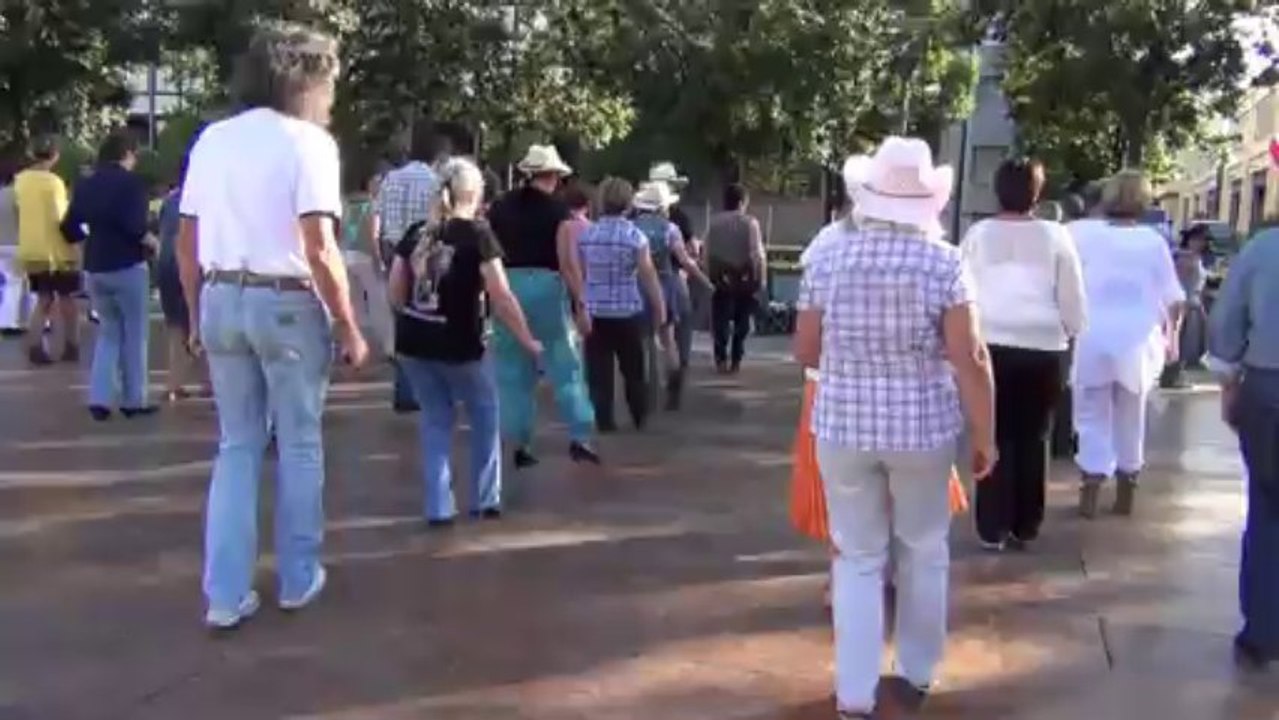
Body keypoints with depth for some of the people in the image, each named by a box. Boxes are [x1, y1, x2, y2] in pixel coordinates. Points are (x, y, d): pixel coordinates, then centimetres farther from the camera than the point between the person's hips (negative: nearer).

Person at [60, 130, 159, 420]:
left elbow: (70, 230, 7)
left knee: (108, 331, 17)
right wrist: (152, 243, -4)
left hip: (95, 268, 6)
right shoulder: (132, 182, -10)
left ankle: (100, 397, 6)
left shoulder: (85, 185, 8)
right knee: (135, 334, 6)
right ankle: (133, 400, 9)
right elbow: (135, 226, -22)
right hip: (128, 267, -6)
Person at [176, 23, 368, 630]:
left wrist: (196, 312, 19)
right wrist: (348, 327, -11)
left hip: (221, 301, 5)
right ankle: (297, 579, 22)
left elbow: (187, 241, 10)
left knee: (237, 446, 13)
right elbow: (318, 248, -17)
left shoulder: (212, 140, 9)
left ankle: (226, 595, 11)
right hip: (288, 305, -5)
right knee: (299, 445, 11)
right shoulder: (307, 141, -9)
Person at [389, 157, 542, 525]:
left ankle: (438, 507, 12)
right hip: (458, 346, -4)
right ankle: (485, 500, 19)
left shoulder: (416, 233, 6)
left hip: (412, 344, 4)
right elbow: (501, 298, -12)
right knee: (485, 416, 17)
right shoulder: (477, 234, -7)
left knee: (435, 420, 16)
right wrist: (528, 340, -4)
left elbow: (395, 292, 9)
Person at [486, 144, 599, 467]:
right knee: (564, 364, 4)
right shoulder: (558, 210, -4)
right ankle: (579, 437, -3)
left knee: (513, 369, 10)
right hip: (546, 287, -3)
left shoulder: (499, 207, 8)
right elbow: (568, 262, -12)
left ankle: (520, 444, 11)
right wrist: (580, 304, -9)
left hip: (507, 287, 4)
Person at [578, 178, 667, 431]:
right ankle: (640, 418, 22)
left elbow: (579, 274, 9)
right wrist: (660, 308, 0)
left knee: (599, 370, 5)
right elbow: (649, 276, -8)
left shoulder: (586, 234, 2)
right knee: (633, 368, 13)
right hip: (628, 310, -1)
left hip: (594, 311, 2)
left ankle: (604, 420, 4)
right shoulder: (635, 235, -7)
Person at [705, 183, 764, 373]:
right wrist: (760, 279, -5)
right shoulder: (750, 223, -8)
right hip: (744, 278, -1)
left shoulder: (713, 223, -1)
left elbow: (707, 253, 0)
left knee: (721, 318, 7)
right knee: (741, 320, 11)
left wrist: (710, 274, 8)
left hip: (720, 278, 1)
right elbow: (757, 254, -11)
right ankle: (736, 360, 12)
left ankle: (721, 358, 0)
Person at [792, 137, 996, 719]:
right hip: (923, 426, -1)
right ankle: (917, 673, 32)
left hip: (843, 425, 1)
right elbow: (969, 357, -12)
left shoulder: (827, 259, -3)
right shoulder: (943, 262, -9)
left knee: (857, 558, 10)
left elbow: (806, 352, 3)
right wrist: (985, 436, -2)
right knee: (924, 551, 18)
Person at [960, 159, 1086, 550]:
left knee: (996, 437, 7)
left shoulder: (978, 234, 3)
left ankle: (993, 528, 7)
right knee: (1033, 438, 10)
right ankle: (1024, 527, 16)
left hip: (992, 343, 0)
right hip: (1043, 347, 0)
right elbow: (1072, 298, 6)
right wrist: (1071, 332, 21)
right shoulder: (1055, 235, 2)